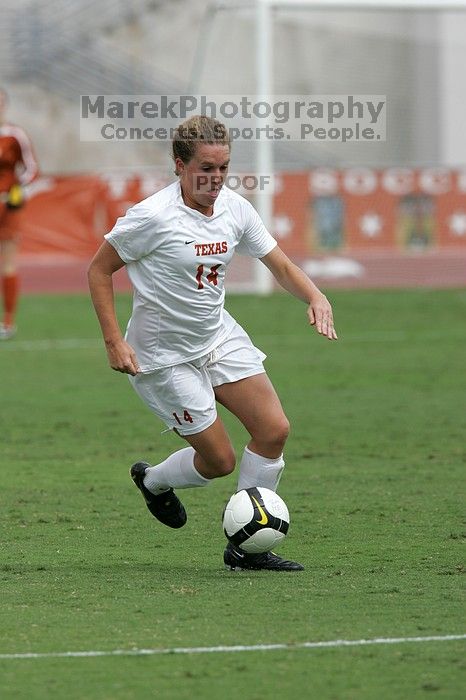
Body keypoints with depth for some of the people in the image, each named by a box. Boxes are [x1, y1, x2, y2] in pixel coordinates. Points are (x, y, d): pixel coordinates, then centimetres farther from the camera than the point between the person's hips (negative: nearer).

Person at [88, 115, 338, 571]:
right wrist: (114, 341, -17)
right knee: (219, 461, -4)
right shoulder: (153, 217, -22)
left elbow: (280, 266, 6)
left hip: (219, 337, 7)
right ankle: (152, 481, 32)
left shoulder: (235, 209, -3)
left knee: (274, 429, -7)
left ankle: (245, 548, 6)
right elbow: (99, 269, -11)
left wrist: (315, 298, -15)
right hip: (165, 356, -7)